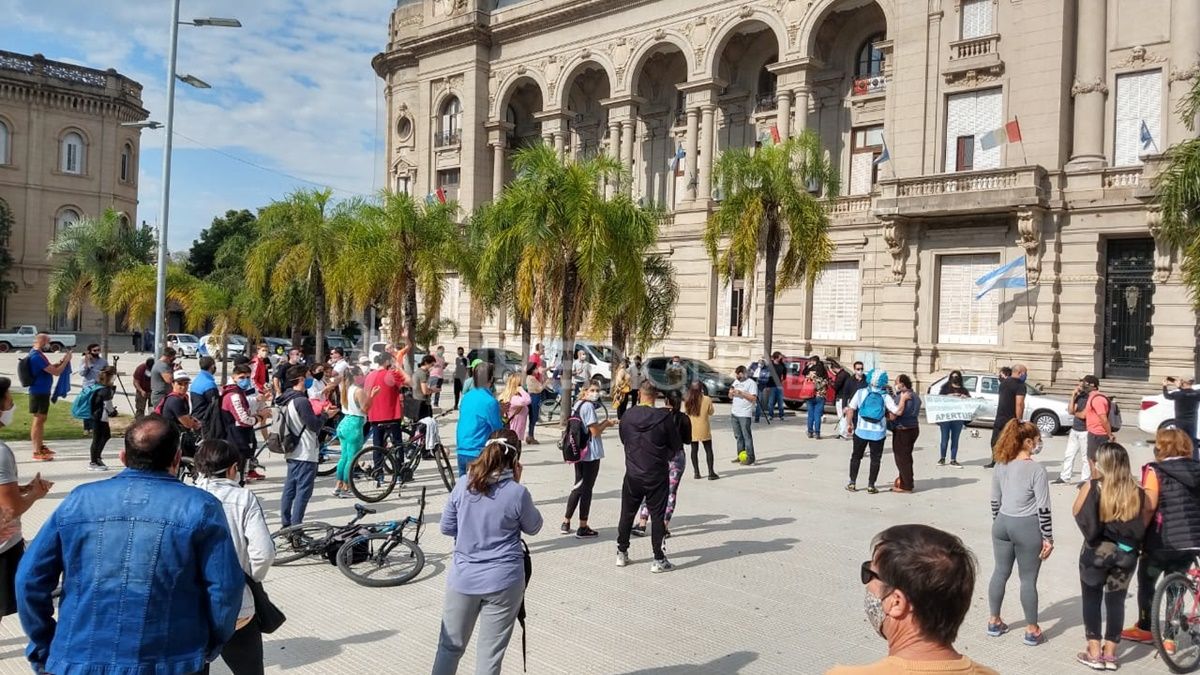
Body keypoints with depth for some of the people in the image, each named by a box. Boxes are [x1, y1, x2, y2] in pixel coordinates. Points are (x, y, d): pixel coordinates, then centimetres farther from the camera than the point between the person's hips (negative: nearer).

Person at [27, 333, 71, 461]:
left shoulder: (36, 354, 10)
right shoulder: (37, 356, -22)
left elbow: (49, 368, 22)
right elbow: (56, 372, -22)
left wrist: (61, 361, 8)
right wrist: (66, 360, -11)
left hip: (42, 392, 10)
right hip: (39, 392, -10)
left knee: (41, 419, 18)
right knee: (38, 420, -6)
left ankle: (41, 447, 29)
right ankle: (37, 452, -1)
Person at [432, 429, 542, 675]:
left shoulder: (463, 486, -6)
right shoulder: (518, 493, -14)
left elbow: (446, 527, 4)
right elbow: (533, 527, 3)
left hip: (463, 578, 3)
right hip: (503, 582, -3)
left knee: (450, 646, 18)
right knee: (490, 654, 8)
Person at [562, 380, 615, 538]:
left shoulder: (576, 405, 11)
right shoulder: (588, 406, -17)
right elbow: (595, 432, -18)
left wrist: (603, 424, 11)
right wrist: (607, 424, -1)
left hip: (578, 452, 9)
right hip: (591, 454, -9)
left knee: (578, 488, 19)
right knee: (587, 489, 0)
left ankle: (566, 524, 23)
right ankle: (583, 528, 8)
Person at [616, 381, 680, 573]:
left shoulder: (627, 416, -5)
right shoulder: (665, 417, -14)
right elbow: (675, 445, -4)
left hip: (632, 475, 3)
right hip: (657, 475, -3)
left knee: (627, 514, 15)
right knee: (657, 516, 4)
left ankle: (622, 553, 25)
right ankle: (658, 560, 6)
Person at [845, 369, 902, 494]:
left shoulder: (860, 393, -4)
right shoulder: (885, 397, -7)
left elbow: (850, 410, -7)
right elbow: (897, 411, -15)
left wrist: (849, 424, 4)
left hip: (861, 430, 1)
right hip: (878, 432, -1)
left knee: (856, 456, 15)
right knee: (875, 459, 11)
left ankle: (852, 483, 16)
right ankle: (871, 486, 11)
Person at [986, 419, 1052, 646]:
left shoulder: (1001, 466, 2)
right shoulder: (1037, 470, -16)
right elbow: (1043, 509, -14)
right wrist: (1048, 538, -8)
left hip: (1002, 524, 5)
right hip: (1027, 528, -5)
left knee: (1000, 573, 15)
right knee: (1028, 579, 5)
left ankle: (994, 621, 25)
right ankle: (1032, 630, 16)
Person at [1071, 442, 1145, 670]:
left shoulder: (1092, 487, -14)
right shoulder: (1137, 492, -5)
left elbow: (1076, 511, -3)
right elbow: (1143, 524, 2)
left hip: (1097, 550, -3)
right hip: (1126, 553, 3)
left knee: (1092, 599, 10)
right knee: (1116, 601, 12)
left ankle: (1094, 653, 12)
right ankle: (1110, 653, 19)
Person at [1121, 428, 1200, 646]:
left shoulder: (1156, 471, -11)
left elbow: (1149, 505, -20)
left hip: (1162, 540, -5)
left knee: (1146, 583, 15)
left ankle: (1145, 629, 25)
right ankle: (1170, 637, 17)